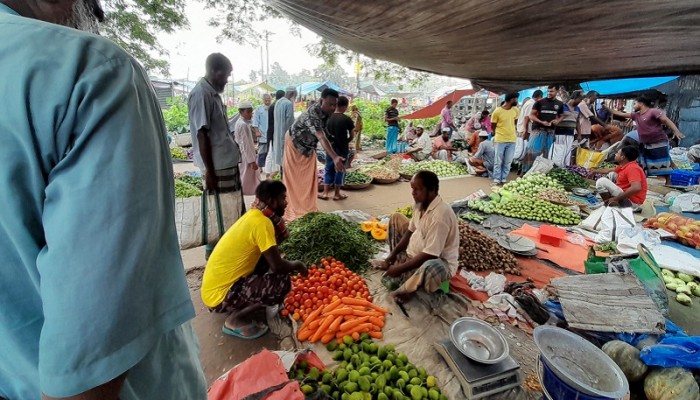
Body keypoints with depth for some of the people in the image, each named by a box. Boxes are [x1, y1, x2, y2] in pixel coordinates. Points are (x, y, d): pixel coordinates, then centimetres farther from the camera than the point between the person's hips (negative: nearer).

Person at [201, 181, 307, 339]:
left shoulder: (253, 215, 6)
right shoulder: (261, 222, -22)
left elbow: (268, 251, 16)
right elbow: (277, 266, -21)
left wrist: (279, 236, 2)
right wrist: (297, 265, -4)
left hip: (219, 283, 9)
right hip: (219, 295, -9)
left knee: (268, 258, 12)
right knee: (282, 282, -19)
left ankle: (241, 308, 16)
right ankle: (235, 319, -2)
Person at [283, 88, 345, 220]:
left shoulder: (325, 110, -11)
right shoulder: (312, 115, -38)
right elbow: (322, 138, -53)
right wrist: (335, 157, -66)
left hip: (309, 147, 7)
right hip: (295, 146, -7)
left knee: (308, 180, 10)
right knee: (294, 181, 3)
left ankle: (307, 208, 21)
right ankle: (293, 210, 14)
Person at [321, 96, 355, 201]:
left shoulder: (328, 117, -1)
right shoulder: (347, 119, -12)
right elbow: (351, 136, -4)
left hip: (330, 148, 3)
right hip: (342, 149, -3)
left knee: (329, 170, 13)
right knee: (340, 170, 8)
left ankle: (325, 193, 14)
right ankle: (337, 194, 16)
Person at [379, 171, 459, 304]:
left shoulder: (440, 215, -32)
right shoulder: (421, 204, -6)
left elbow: (429, 255, -31)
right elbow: (410, 232, 5)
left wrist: (400, 268, -23)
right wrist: (391, 257, -2)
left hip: (437, 260, -8)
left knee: (431, 268, -46)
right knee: (396, 217, 12)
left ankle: (409, 287, -10)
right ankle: (397, 261, 7)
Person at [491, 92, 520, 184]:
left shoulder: (516, 110, 3)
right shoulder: (497, 112, -12)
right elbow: (493, 127, -1)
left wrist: (510, 131, 12)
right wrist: (500, 133, 8)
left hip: (512, 140, 5)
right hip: (500, 140, -4)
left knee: (508, 162, 7)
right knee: (498, 161, 1)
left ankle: (504, 179, 15)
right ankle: (497, 180, 9)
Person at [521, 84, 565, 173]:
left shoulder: (560, 104, 9)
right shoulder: (540, 102, -3)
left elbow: (561, 116, 20)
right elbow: (531, 115, -5)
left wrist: (557, 121, -4)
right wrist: (541, 122, -18)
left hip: (550, 132, 5)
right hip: (538, 130, -4)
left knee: (546, 153, 11)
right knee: (531, 151, -13)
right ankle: (525, 171, -6)